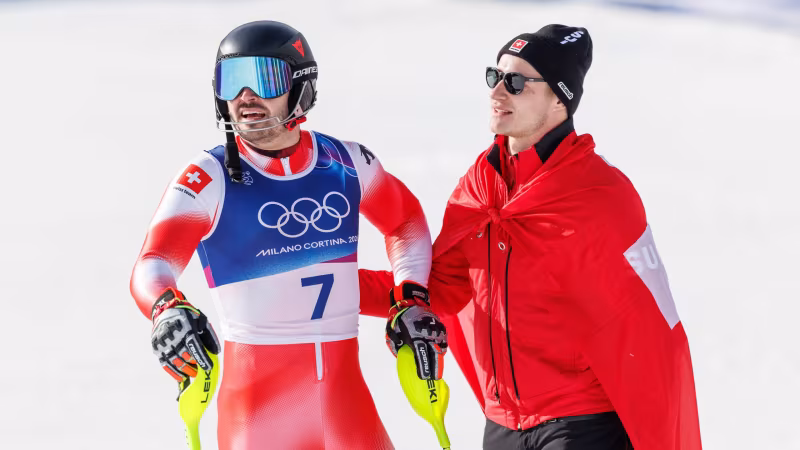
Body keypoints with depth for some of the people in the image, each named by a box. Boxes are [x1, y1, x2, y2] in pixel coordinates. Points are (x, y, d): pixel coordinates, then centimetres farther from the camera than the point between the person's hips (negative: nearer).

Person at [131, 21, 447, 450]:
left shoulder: (346, 164, 4)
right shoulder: (208, 179, -7)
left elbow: (405, 220, 22)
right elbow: (153, 265, -16)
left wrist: (411, 299, 11)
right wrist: (168, 310, -38)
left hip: (343, 383, 3)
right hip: (256, 388, -3)